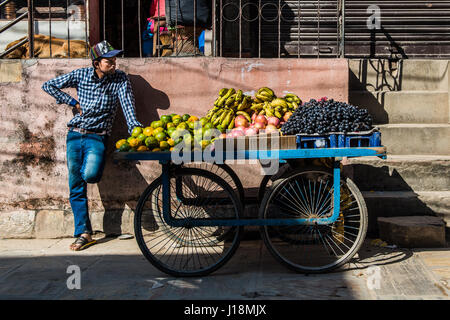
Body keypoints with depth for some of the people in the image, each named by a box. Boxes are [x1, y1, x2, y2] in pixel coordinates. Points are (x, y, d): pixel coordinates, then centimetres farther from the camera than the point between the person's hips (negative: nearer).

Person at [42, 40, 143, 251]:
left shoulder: (119, 79, -2)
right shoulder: (81, 75, 3)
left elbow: (127, 103, -15)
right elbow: (48, 85, 10)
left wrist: (134, 127, -32)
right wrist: (72, 102, 2)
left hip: (97, 137, -2)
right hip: (75, 135, 3)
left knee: (89, 175, -28)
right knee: (76, 186, 2)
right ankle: (83, 233, 10)